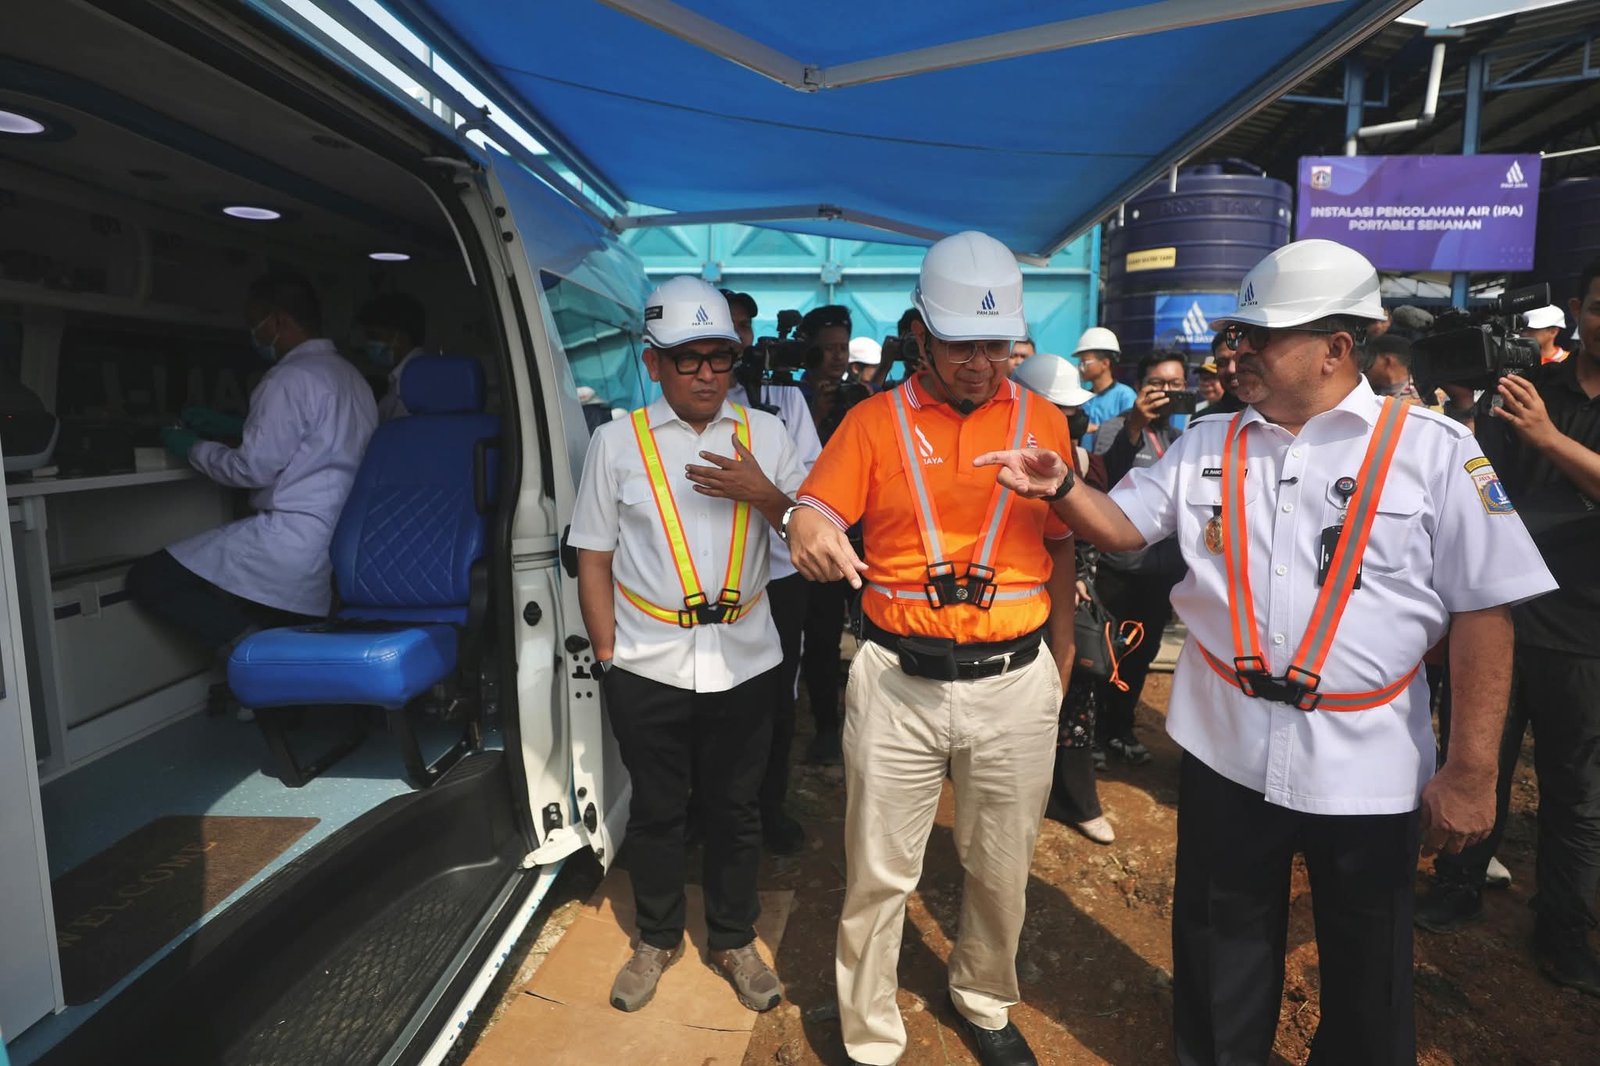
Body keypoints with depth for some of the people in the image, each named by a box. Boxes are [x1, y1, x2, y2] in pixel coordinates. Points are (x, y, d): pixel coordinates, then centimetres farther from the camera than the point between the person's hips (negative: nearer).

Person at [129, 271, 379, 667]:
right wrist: (231, 426, 27)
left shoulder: (291, 377, -14)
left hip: (295, 543, -9)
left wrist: (193, 448, 5)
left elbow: (255, 469, -12)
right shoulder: (349, 375, 15)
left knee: (147, 577, -3)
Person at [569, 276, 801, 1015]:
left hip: (743, 661, 1)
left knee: (735, 809, 16)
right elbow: (593, 559, 1)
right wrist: (607, 654, -2)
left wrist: (765, 495, -15)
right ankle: (658, 938, 40)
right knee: (656, 809, 17)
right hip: (647, 667, -1)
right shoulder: (617, 442, -2)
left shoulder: (765, 433, 2)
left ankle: (734, 940, 38)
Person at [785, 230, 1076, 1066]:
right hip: (897, 682, -1)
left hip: (1016, 682, 2)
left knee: (1001, 872, 17)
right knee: (878, 876, 8)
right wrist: (810, 534, -31)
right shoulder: (874, 420, 0)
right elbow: (815, 512, -7)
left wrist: (1061, 649, 7)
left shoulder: (1043, 422, 5)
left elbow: (1061, 544, 11)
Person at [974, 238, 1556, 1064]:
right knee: (1220, 953, 20)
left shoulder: (1433, 450, -8)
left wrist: (1471, 771, -10)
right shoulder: (1206, 446, 4)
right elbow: (1123, 526, 9)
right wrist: (1059, 486, -12)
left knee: (1365, 972, 20)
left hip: (1367, 766, -2)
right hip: (1225, 749, 3)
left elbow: (1483, 611, -9)